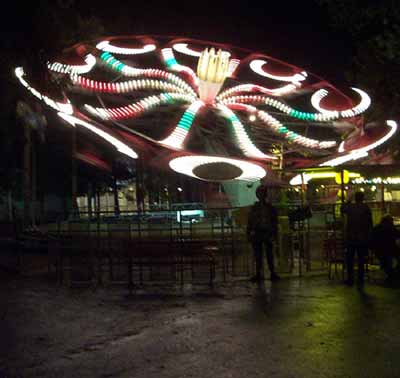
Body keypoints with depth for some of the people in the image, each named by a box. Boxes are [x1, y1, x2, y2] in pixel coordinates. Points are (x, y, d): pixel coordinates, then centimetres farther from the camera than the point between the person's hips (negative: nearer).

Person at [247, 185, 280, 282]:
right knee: (258, 256, 6)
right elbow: (250, 222, 11)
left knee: (269, 255, 1)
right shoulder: (254, 208, 9)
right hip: (256, 234, 2)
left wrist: (273, 234, -7)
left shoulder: (270, 207, 3)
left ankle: (272, 273, 8)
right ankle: (258, 274, 11)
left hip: (267, 234, -2)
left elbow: (274, 222, 1)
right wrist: (249, 234, 5)